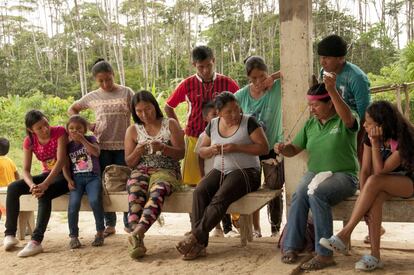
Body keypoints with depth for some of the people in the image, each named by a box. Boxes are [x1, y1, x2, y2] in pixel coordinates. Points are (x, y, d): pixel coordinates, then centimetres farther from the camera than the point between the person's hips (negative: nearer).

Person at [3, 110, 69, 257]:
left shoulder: (59, 132, -18)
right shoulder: (29, 141, -5)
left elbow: (61, 161, -26)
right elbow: (26, 170, -8)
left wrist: (44, 185, -36)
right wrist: (32, 185, -32)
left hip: (63, 175, -5)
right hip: (47, 175, 5)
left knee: (44, 194, -35)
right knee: (13, 188, -15)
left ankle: (36, 241, -36)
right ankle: (10, 234, -8)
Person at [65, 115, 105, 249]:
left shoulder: (90, 139, 9)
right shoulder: (68, 146, 14)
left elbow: (96, 152, -11)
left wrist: (82, 139, -13)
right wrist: (69, 180, -3)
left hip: (92, 177, -1)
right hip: (76, 178, 2)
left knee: (95, 200, -29)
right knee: (74, 203, -26)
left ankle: (100, 232, -9)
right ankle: (73, 236, -10)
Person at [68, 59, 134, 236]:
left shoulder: (126, 93, 0)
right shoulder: (92, 97, 7)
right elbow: (72, 110, 19)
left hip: (124, 146, -2)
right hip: (102, 147, 2)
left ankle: (129, 223, 16)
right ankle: (110, 224, 17)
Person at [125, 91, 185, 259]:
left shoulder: (170, 125, 9)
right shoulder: (133, 130, 14)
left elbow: (181, 154, 2)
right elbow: (130, 163, 13)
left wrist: (163, 148, -17)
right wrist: (138, 151, -9)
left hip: (166, 171, -1)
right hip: (140, 172, 2)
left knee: (157, 192, -37)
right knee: (135, 192, -34)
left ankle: (137, 232, -52)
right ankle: (137, 241, -42)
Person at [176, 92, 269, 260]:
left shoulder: (249, 122, -1)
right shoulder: (213, 125, 12)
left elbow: (264, 148, -8)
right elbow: (202, 152, 18)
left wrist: (237, 147, -17)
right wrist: (212, 150, -6)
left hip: (246, 172, -4)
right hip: (220, 171, 4)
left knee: (221, 197, -32)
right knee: (199, 192, -26)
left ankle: (195, 237, -29)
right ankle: (200, 244, -31)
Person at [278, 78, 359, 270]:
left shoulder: (344, 121, -3)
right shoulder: (310, 124, 13)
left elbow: (348, 117, -29)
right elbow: (294, 149, 15)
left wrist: (333, 90, -40)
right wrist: (283, 149, -9)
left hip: (343, 175, -4)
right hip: (314, 173, 5)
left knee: (317, 193, -35)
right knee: (299, 194, -29)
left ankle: (324, 253, -28)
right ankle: (291, 246, -21)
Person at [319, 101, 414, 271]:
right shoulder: (369, 137, -4)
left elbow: (379, 171, -24)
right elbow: (365, 170, -9)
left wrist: (375, 143, -29)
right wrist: (364, 198, -22)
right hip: (383, 185, 5)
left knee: (374, 181, -35)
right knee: (374, 199, -32)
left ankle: (344, 235, -33)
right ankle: (375, 256, -29)